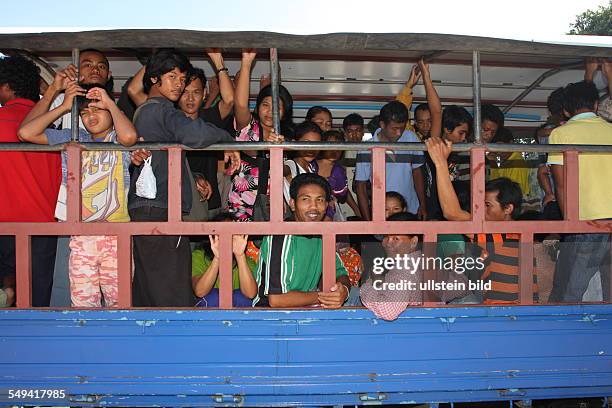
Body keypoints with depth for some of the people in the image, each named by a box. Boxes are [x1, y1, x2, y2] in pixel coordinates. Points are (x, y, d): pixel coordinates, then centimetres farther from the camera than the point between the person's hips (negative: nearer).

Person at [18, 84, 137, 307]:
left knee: (118, 301, -1)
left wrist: (110, 103, -5)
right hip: (81, 234, 2)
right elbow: (26, 133, 7)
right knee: (82, 303, 0)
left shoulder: (119, 140, 7)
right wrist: (64, 106, 7)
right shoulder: (72, 138, 17)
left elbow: (129, 136, -20)